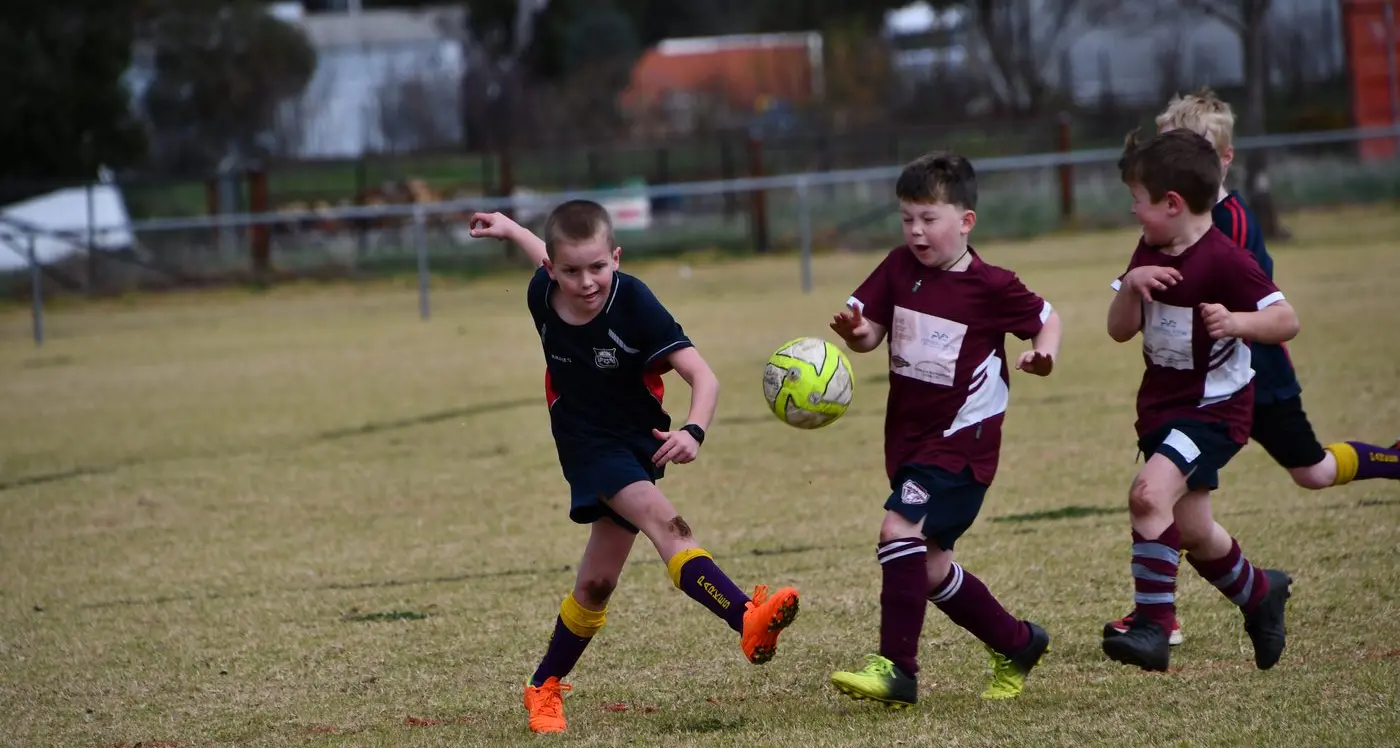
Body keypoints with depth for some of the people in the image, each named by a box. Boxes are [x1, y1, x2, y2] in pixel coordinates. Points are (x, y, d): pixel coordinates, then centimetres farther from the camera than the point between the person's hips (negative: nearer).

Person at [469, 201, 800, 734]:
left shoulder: (634, 305, -24)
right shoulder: (543, 296, -13)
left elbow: (703, 378, -28)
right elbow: (550, 266, 15)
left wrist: (693, 432, -47)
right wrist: (510, 230, 33)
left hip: (636, 445, 0)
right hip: (588, 447, 0)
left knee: (596, 585, 6)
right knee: (664, 522, -28)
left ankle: (544, 689, 28)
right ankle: (747, 619, -46)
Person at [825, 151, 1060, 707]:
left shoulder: (991, 286, -10)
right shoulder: (899, 269, 3)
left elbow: (1046, 319, 4)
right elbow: (870, 331, 2)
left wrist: (1043, 354, -17)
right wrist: (856, 331, -21)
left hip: (961, 439, -7)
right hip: (909, 438, 7)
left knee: (901, 528, -23)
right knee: (929, 568, 12)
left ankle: (897, 667, -21)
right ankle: (1017, 643, 32)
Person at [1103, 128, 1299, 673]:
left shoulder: (1224, 260, -20)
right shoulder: (1149, 253, 4)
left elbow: (1286, 320, -21)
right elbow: (1120, 330, 4)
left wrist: (1235, 323, -39)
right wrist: (1131, 285, -15)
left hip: (1215, 408, -9)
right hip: (1162, 403, 9)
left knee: (1150, 492, -28)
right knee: (1192, 533, 17)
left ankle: (1152, 626, -25)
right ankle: (1259, 593, 45)